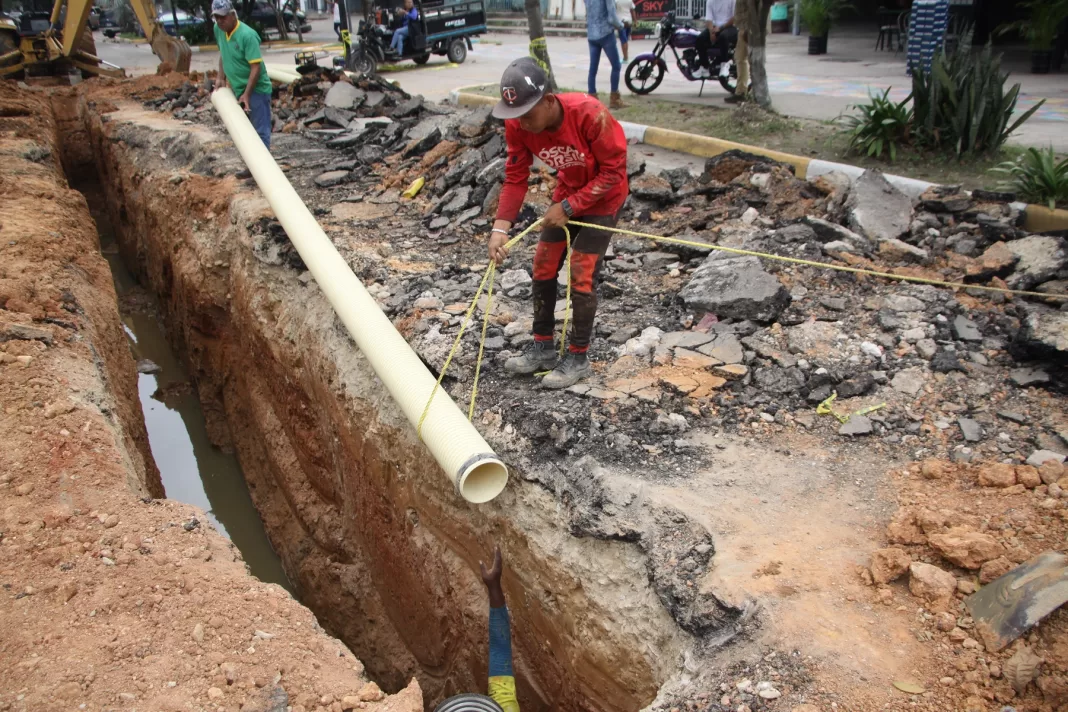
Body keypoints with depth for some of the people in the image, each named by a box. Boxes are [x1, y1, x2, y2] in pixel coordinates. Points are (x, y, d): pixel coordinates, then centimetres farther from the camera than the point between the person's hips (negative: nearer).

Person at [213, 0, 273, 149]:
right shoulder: (218, 30, 1)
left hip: (256, 90, -8)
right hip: (237, 90, 8)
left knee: (261, 131, -6)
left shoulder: (247, 35, -21)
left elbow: (256, 67, -23)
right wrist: (221, 77, 10)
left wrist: (247, 94, -26)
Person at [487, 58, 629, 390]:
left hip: (603, 197, -6)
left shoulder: (590, 115, -34)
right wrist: (500, 228, -24)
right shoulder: (518, 126, -19)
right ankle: (543, 348, 22)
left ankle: (578, 359, 8)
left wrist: (568, 207, -26)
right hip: (567, 194, 6)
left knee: (581, 276, -8)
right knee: (543, 267, 6)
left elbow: (613, 172, -25)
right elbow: (516, 178, -12)